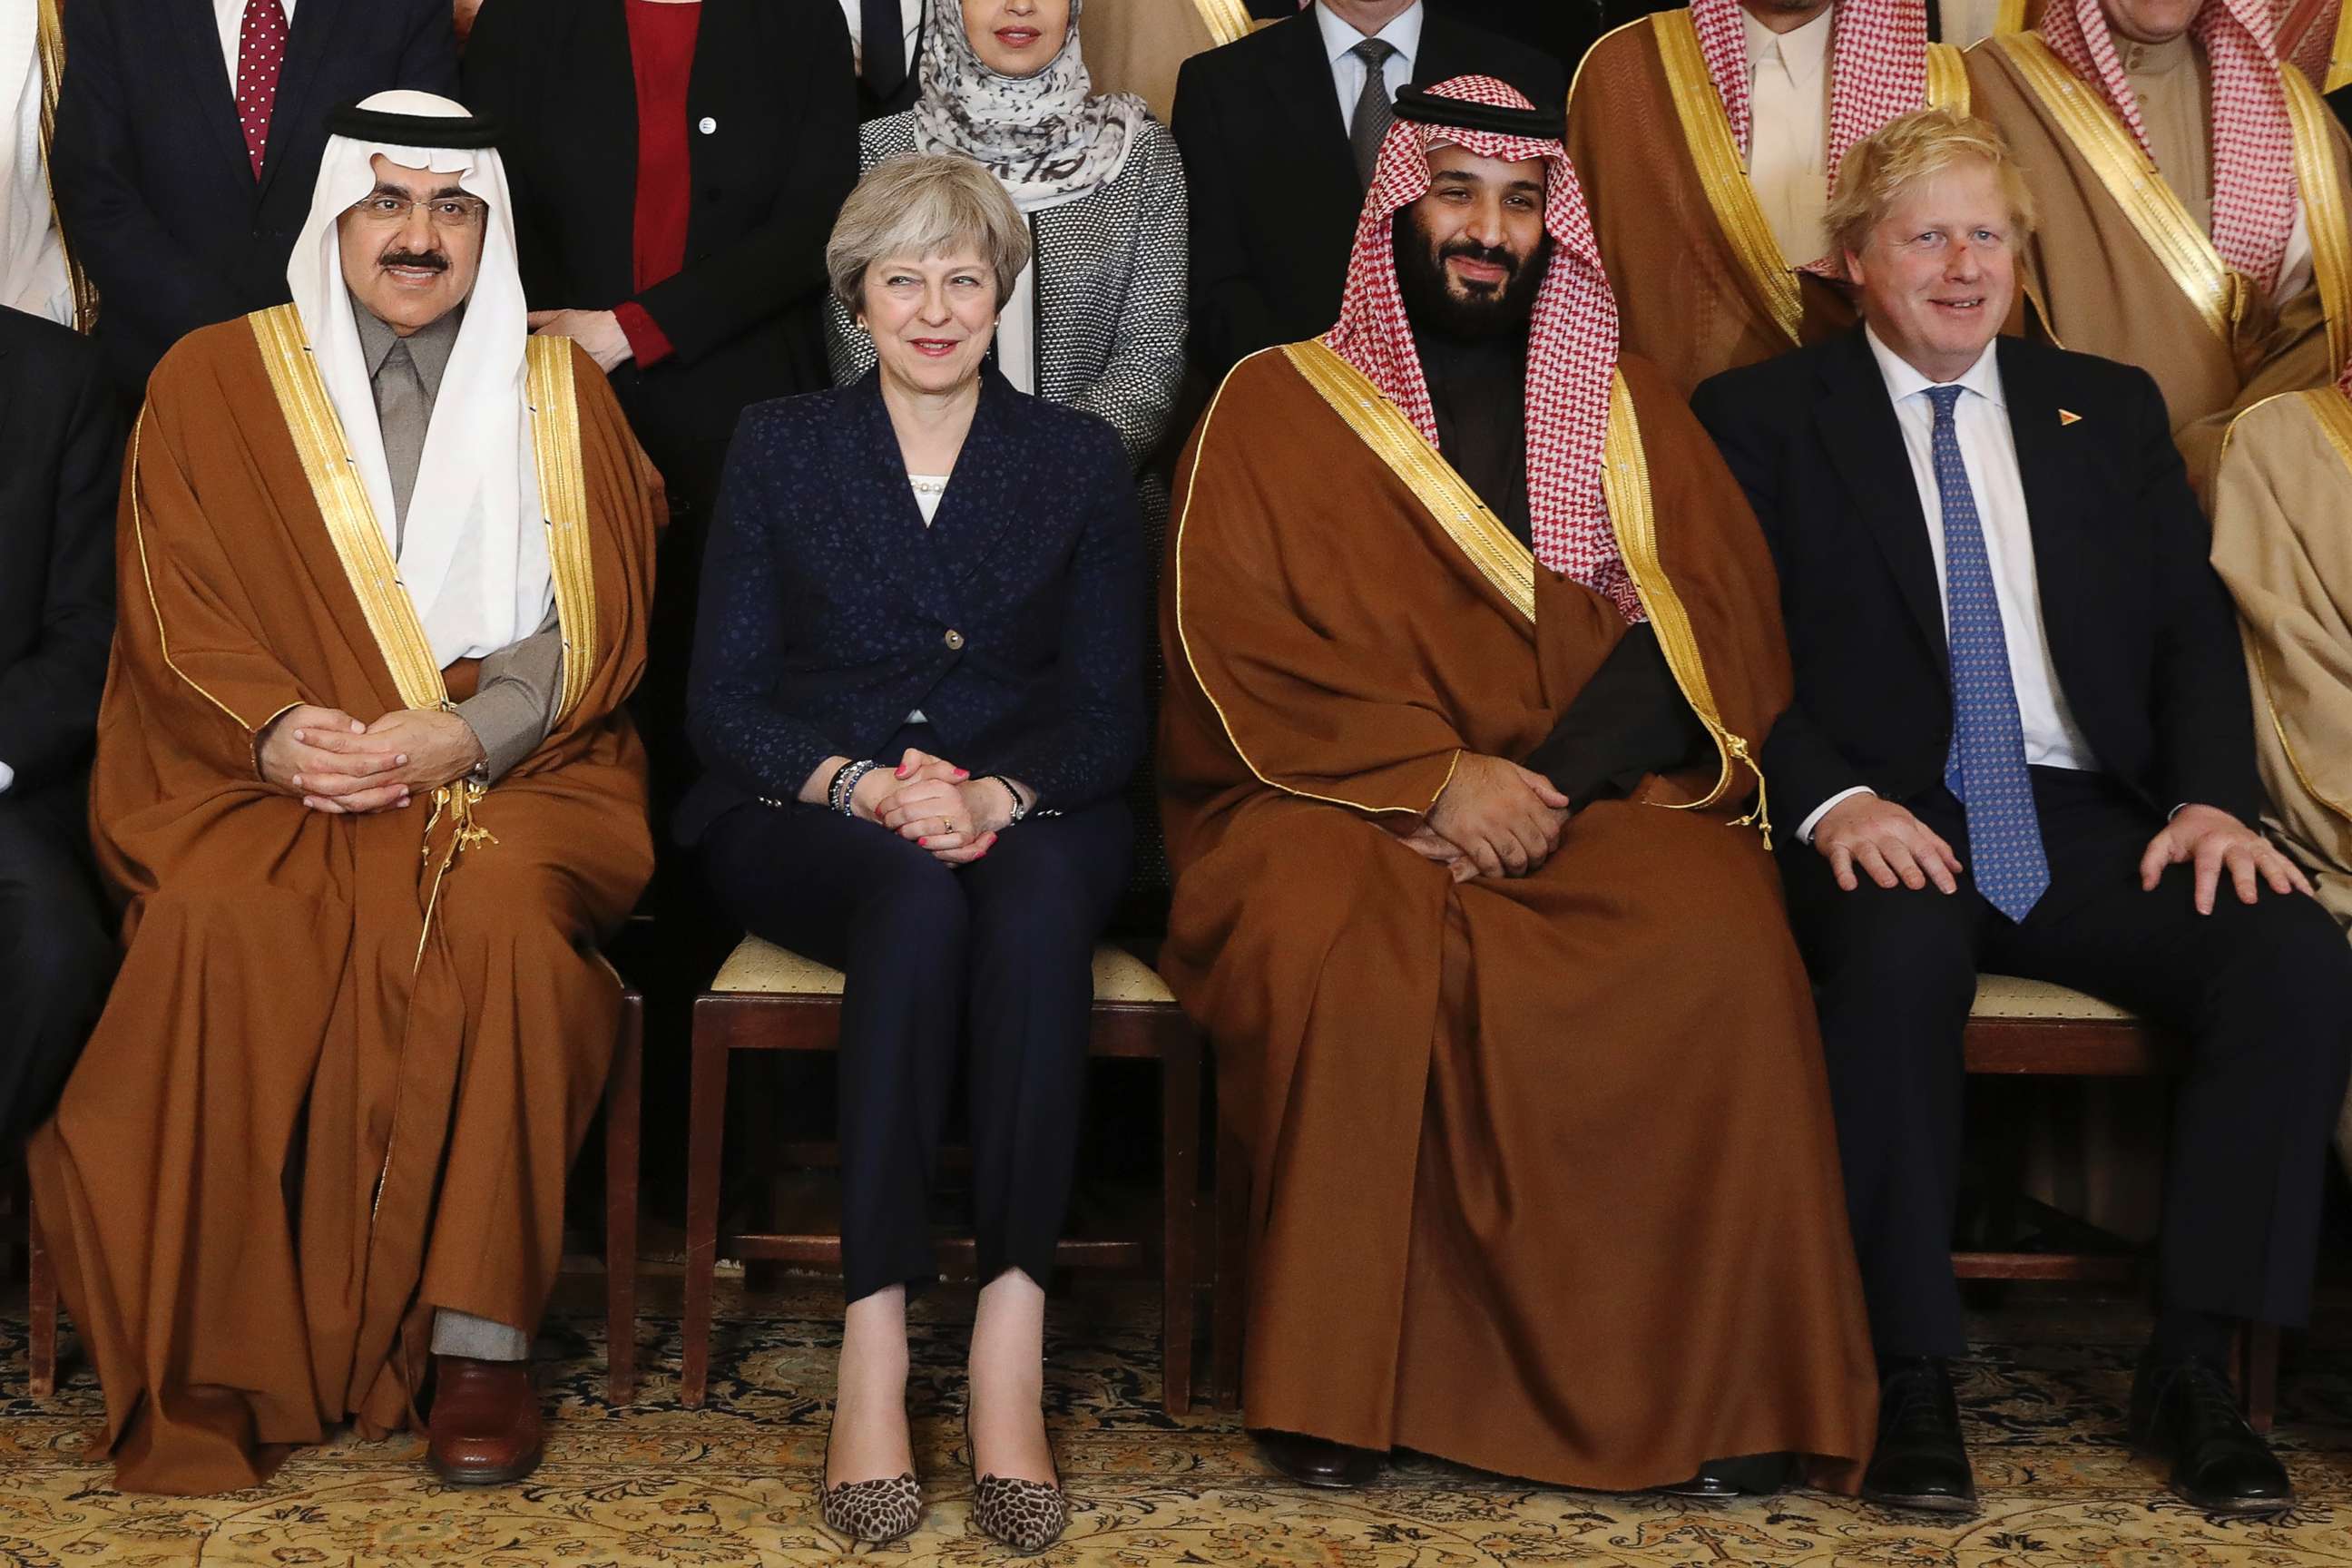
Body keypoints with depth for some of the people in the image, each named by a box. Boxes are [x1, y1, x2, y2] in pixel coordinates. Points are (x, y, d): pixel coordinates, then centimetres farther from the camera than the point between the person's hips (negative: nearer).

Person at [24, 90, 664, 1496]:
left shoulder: (559, 389, 14)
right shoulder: (213, 380, 13)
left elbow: (595, 620, 5)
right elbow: (176, 617, 5)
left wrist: (461, 735, -14)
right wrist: (274, 733, -15)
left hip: (508, 771, 0)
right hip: (266, 783, 0)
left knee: (498, 916, -34)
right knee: (228, 928, -33)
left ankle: (479, 1338, -28)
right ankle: (230, 1350, -24)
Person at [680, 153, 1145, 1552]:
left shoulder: (1079, 461, 11)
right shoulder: (781, 447, 11)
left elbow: (1111, 712, 5)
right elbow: (726, 699, 5)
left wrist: (1002, 794, -17)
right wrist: (858, 782, -15)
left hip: (1026, 816, 1)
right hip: (809, 826, 0)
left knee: (1040, 890, -37)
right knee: (915, 891, -37)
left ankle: (1011, 1357, -41)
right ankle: (874, 1356, -40)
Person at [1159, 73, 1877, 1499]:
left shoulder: (1632, 412, 17)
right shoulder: (1274, 406, 11)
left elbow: (1712, 621, 4)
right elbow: (1231, 646, -1)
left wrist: (1549, 783, -13)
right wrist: (1434, 775, -14)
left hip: (1598, 797, 2)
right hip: (1339, 802, -1)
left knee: (1724, 943, -30)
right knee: (1339, 946, -36)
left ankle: (1718, 1385, -19)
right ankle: (1339, 1388, -22)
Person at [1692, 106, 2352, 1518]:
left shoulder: (2110, 409, 21)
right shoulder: (1764, 418, 10)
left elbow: (2193, 625, 14)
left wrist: (2213, 796, -5)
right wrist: (1830, 799, -18)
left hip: (2092, 820, 4)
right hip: (1890, 825, -3)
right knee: (1901, 956, -37)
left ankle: (2195, 1370, -14)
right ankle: (1912, 1377, -24)